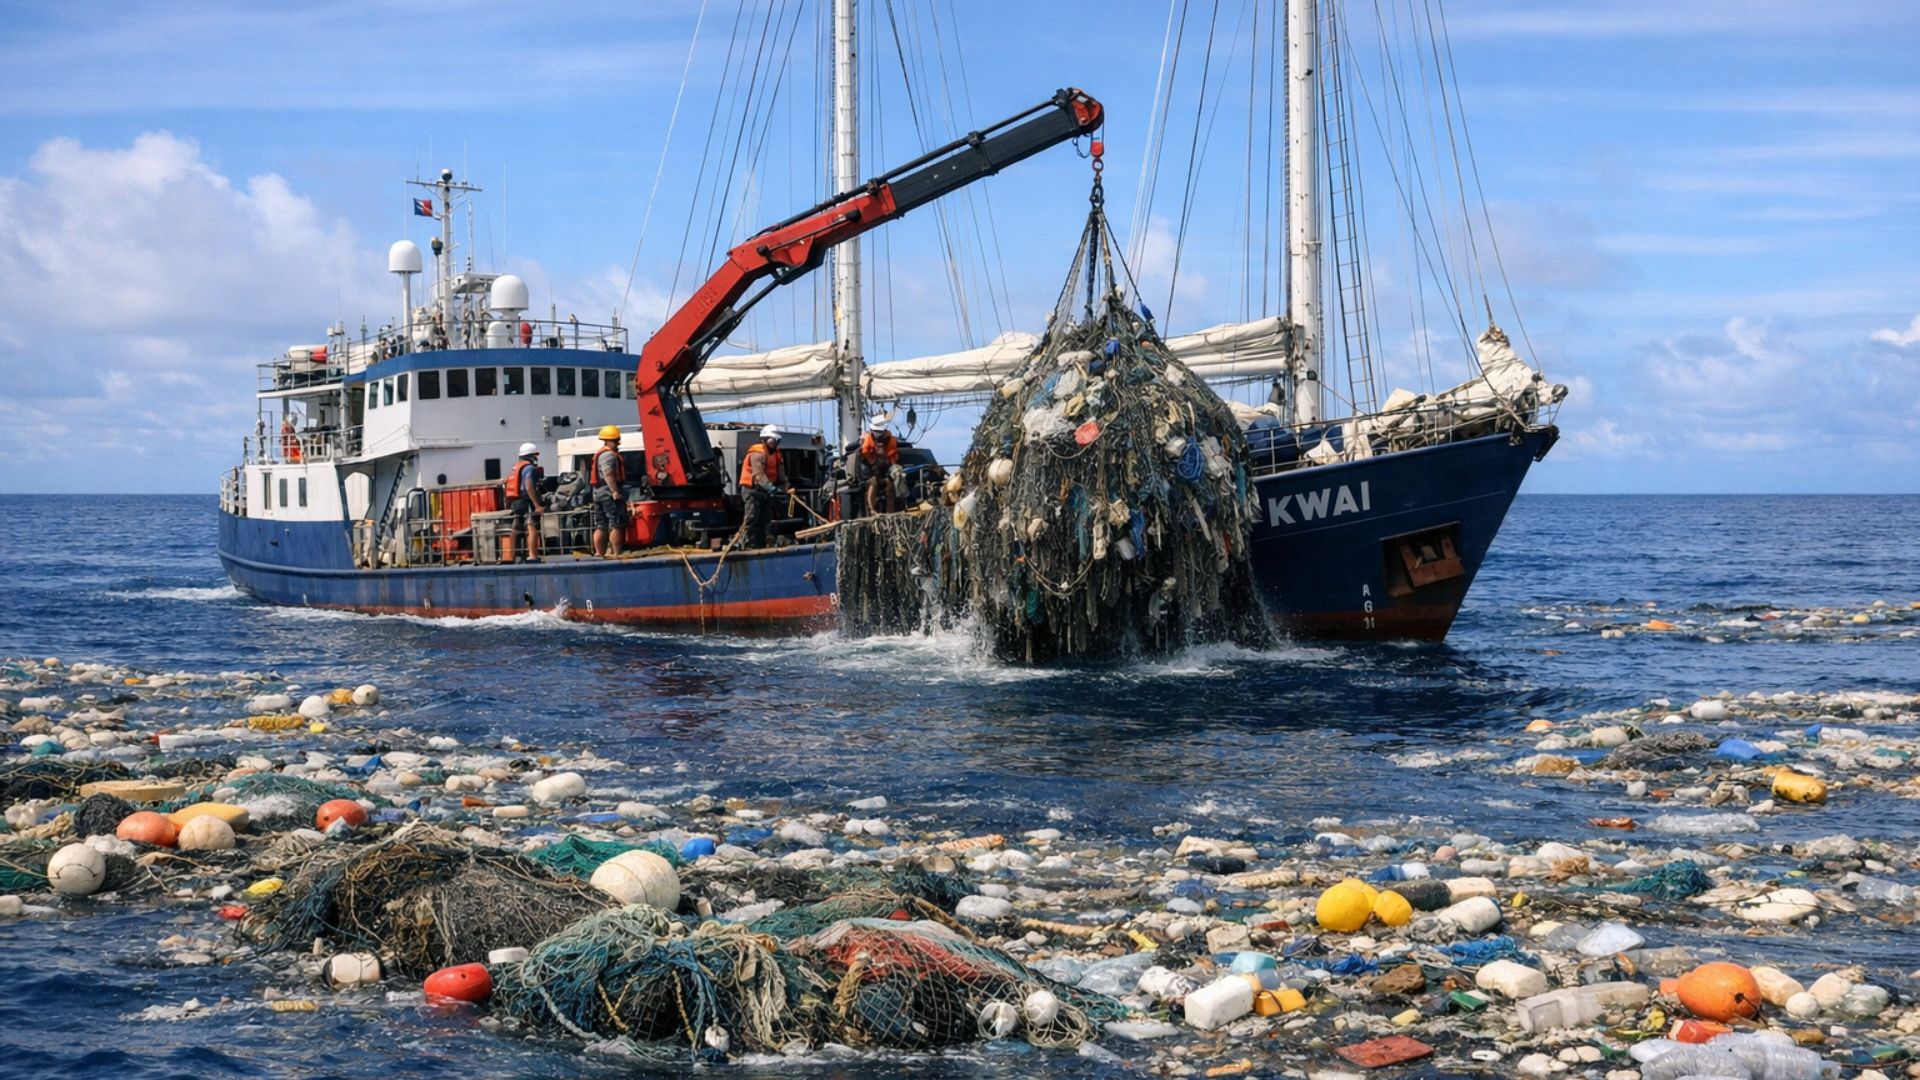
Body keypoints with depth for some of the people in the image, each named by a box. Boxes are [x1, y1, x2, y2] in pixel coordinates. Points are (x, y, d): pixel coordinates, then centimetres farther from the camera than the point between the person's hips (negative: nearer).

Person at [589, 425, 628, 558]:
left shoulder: (599, 454, 22)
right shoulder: (609, 455, -12)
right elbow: (608, 475, -24)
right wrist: (615, 491, -29)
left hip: (598, 493, 10)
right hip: (609, 493, -10)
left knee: (601, 527, 10)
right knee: (616, 525, -9)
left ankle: (599, 553, 11)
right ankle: (616, 554, -12)